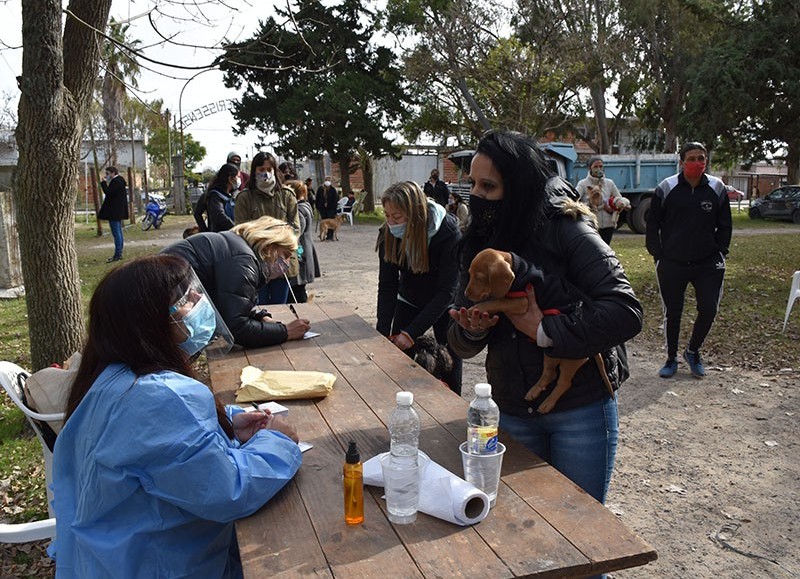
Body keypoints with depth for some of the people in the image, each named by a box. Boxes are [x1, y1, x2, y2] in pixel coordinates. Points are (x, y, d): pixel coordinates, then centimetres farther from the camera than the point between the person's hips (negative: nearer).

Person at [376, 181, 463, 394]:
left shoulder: (448, 231, -30)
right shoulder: (388, 234, -19)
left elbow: (446, 291, -28)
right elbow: (387, 285, -14)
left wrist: (411, 332, -32)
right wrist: (382, 332, -23)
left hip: (445, 304, -3)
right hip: (409, 302, 3)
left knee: (450, 376, 0)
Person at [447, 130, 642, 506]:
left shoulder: (567, 231, -15)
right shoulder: (478, 246, 0)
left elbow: (626, 312, -24)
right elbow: (459, 344, 2)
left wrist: (544, 331, -25)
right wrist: (472, 330, -20)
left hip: (580, 409, -4)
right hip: (512, 413, 5)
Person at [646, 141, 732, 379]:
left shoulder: (717, 188, 3)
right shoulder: (666, 188, -3)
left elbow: (725, 226, 11)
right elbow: (652, 224, 2)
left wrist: (719, 253, 3)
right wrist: (658, 255, -2)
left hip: (708, 264, 2)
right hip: (672, 264, -1)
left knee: (708, 310, -1)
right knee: (672, 313, 7)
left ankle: (693, 351, 26)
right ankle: (671, 359, 25)